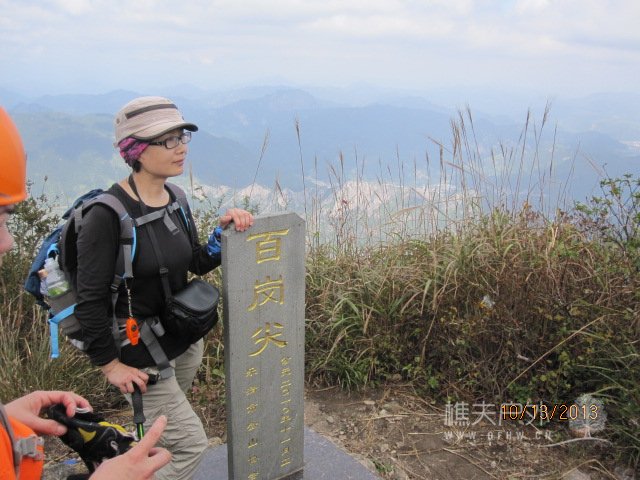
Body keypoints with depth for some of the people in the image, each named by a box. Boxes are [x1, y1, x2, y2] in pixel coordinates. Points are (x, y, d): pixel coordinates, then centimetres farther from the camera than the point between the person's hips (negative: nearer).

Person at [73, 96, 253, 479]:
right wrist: (110, 364, -13)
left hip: (184, 340, 7)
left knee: (160, 435, 23)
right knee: (191, 444, 2)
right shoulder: (108, 214, -23)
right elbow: (90, 298, -19)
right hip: (139, 353, -7)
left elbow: (198, 264, 7)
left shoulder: (175, 199, 0)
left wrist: (224, 232, -11)